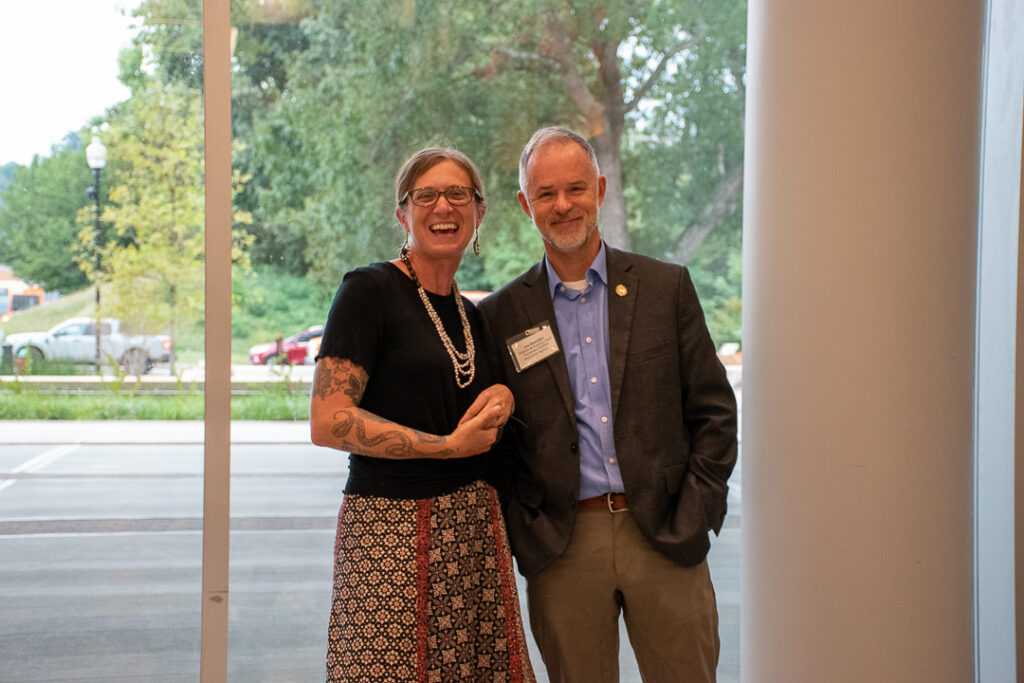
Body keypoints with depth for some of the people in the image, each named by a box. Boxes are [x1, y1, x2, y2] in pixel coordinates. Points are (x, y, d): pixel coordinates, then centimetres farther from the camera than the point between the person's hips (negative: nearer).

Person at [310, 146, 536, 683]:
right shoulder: (369, 290, -6)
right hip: (390, 525, -6)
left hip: (474, 525, 6)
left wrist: (503, 394, 3)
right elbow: (327, 421, -14)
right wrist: (448, 445, -14)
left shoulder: (470, 314, 15)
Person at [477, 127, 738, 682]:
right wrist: (522, 532, -2)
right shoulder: (502, 314, 5)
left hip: (663, 538, 0)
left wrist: (692, 515, -3)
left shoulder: (666, 287, 5)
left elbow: (714, 410, 5)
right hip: (562, 551, 0)